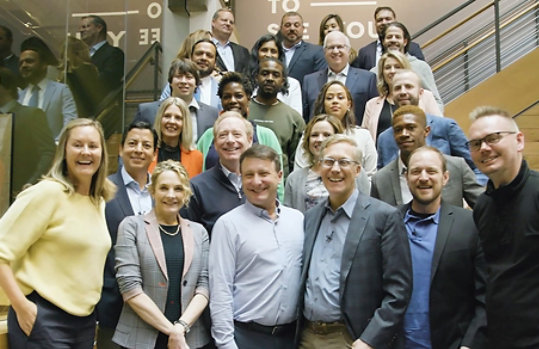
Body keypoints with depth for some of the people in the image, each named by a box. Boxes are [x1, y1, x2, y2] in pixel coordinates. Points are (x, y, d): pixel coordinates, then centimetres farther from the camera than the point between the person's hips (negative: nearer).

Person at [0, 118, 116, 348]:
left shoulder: (100, 202, 8)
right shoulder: (48, 192, -12)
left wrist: (91, 304, 11)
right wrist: (21, 307, -17)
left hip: (85, 319, 7)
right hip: (43, 318, -7)